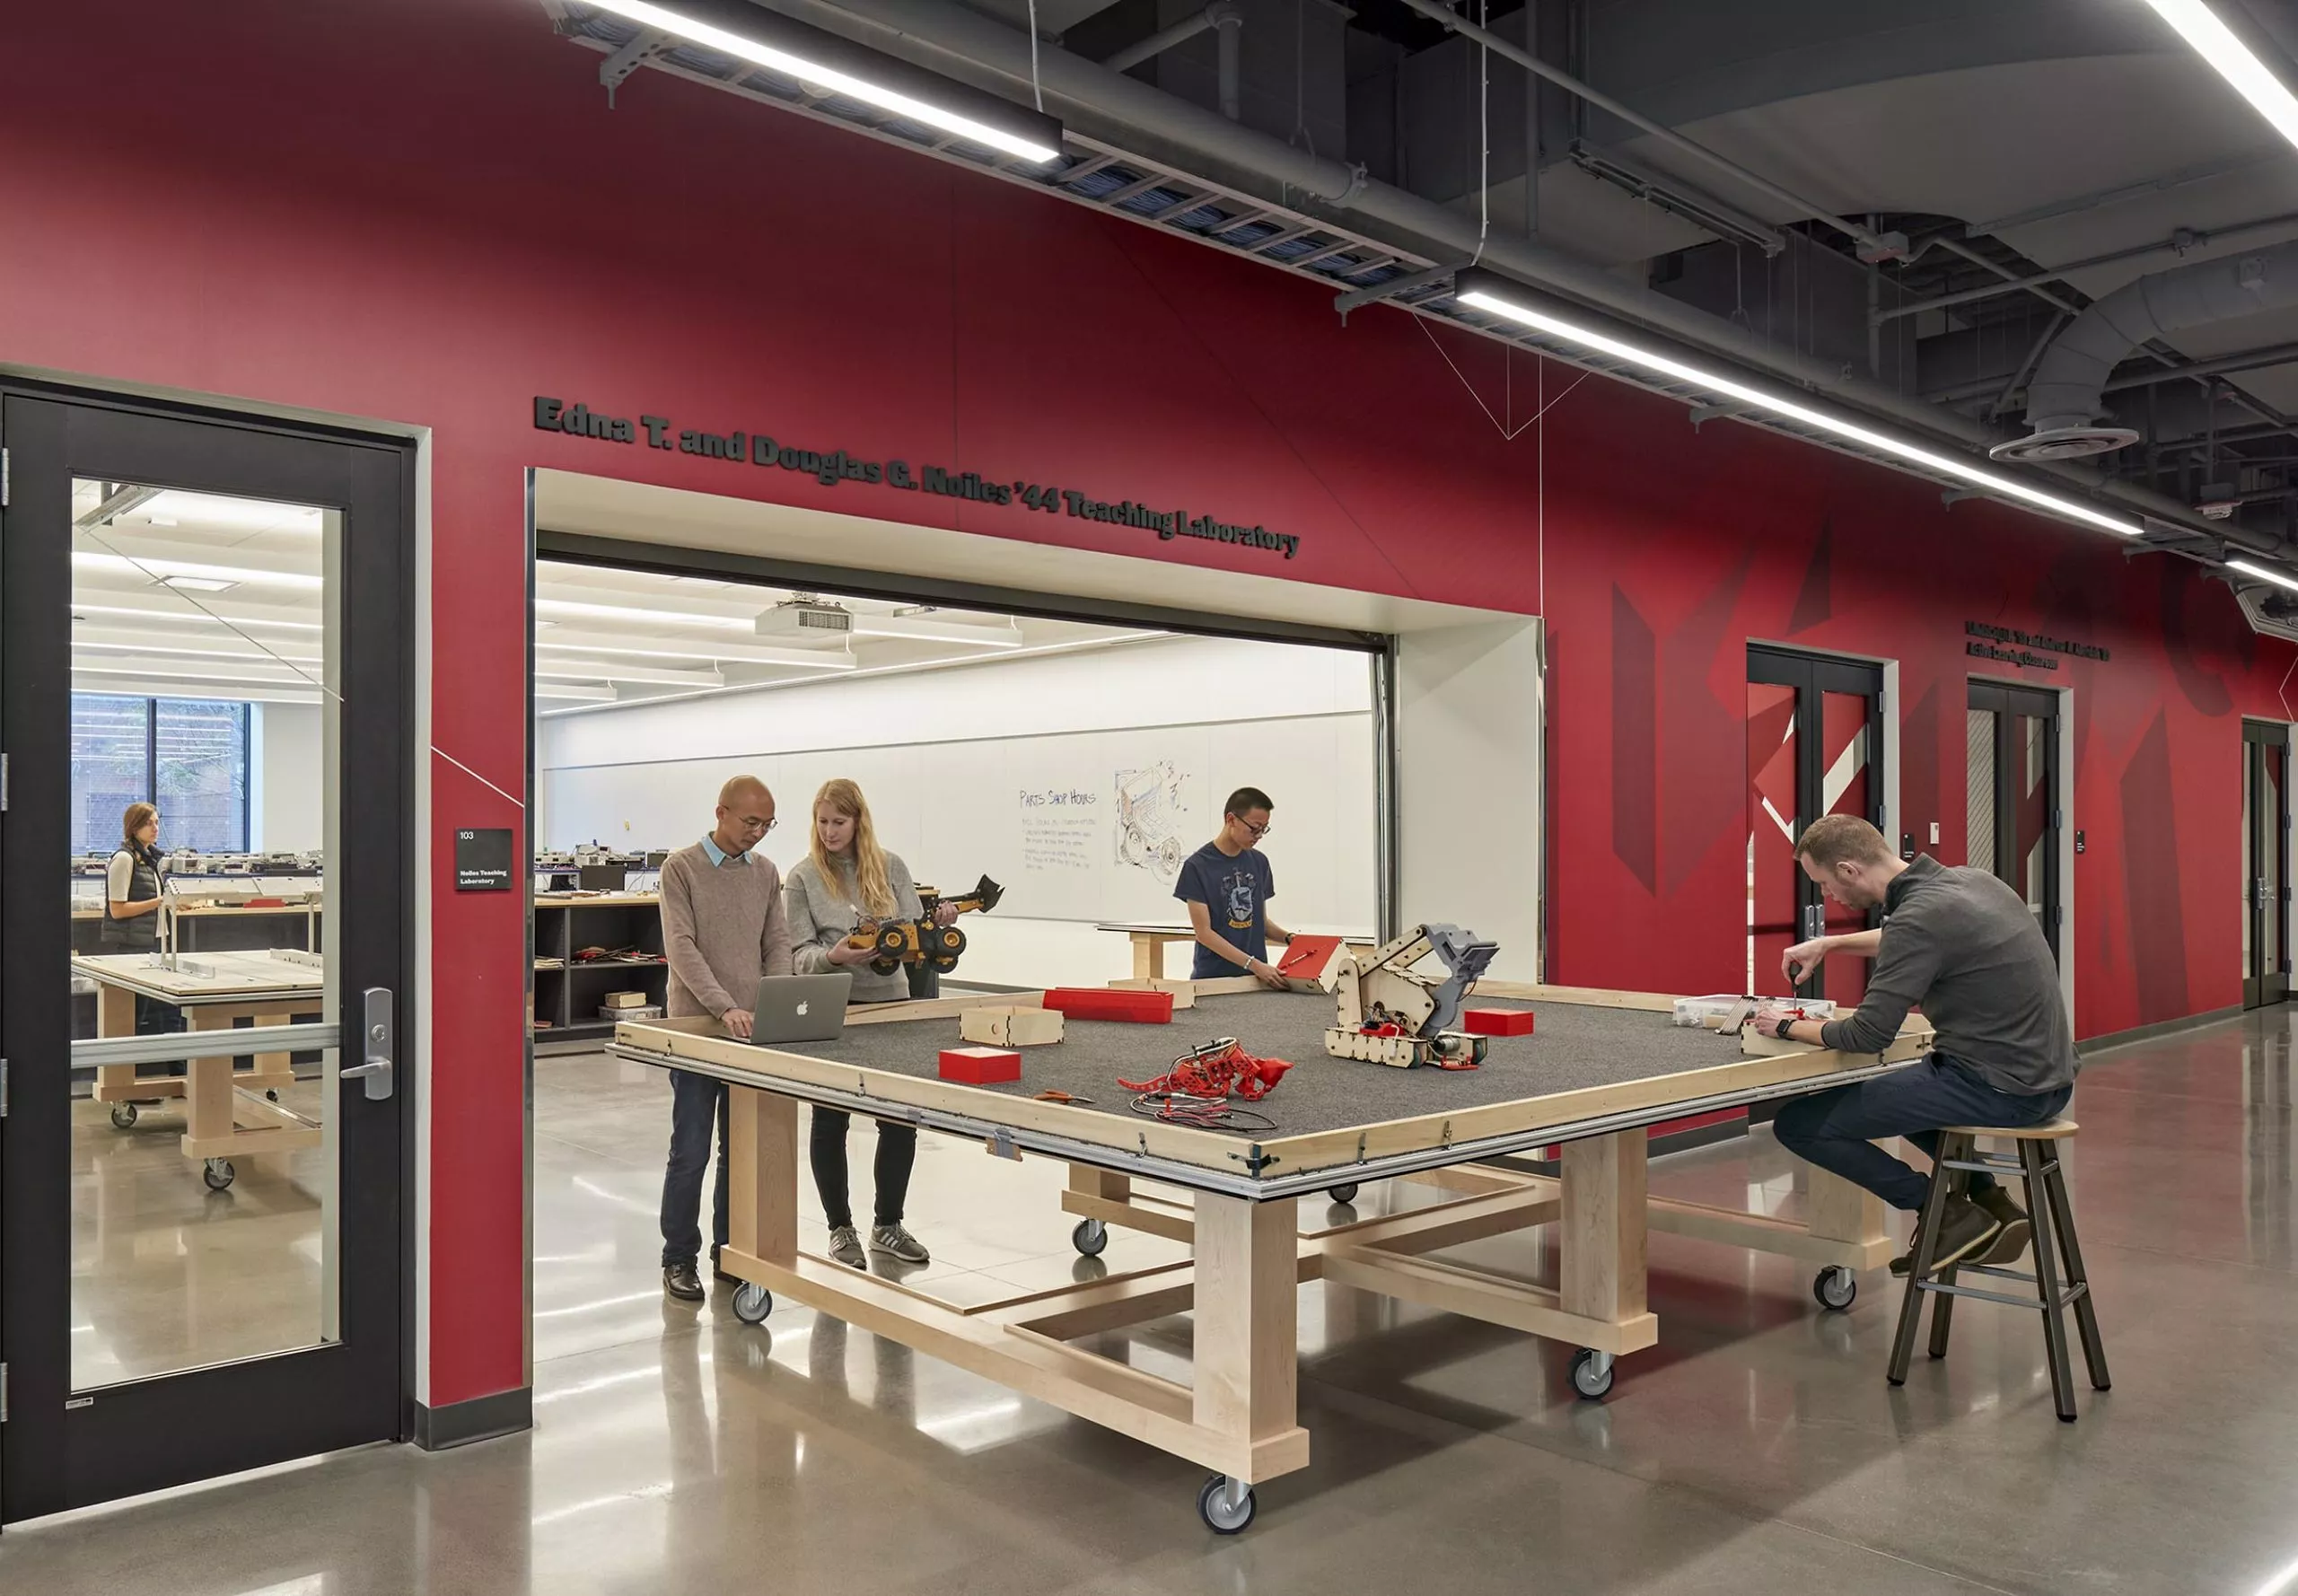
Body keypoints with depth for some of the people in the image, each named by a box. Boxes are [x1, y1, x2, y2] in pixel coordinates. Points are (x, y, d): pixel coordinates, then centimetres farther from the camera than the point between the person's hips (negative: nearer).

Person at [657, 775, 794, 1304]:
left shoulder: (766, 872, 9)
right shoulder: (682, 867, -6)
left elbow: (778, 943, 8)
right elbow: (682, 948, -14)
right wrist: (725, 1008, -25)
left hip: (750, 1028, 5)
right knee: (690, 1151, 0)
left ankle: (730, 1252, 22)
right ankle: (679, 1260, 13)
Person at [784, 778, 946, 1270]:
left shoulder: (890, 867, 4)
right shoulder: (803, 876, -3)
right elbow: (802, 954, -8)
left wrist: (937, 923, -17)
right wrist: (834, 957, -28)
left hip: (891, 1004, 3)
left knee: (900, 1119, 6)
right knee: (831, 1122, 6)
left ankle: (887, 1225, 22)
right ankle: (841, 1229, 21)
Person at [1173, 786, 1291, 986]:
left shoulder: (1259, 862, 8)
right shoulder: (1197, 866, -8)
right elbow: (1204, 932, -11)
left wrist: (1288, 938, -2)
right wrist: (1254, 965, -18)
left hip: (1256, 978, 4)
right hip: (1213, 978, -4)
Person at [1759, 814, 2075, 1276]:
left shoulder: (1920, 915, -21)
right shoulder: (1967, 879, 7)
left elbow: (1867, 1036, -18)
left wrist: (1789, 1026, -2)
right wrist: (1829, 944, 23)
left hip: (1998, 1088, -9)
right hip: (2046, 1078, 9)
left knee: (1798, 1124, -5)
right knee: (1896, 1089, 35)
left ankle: (1948, 1214, 4)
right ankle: (1987, 1200, 20)